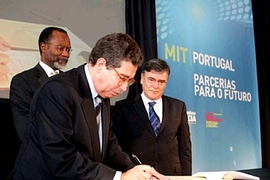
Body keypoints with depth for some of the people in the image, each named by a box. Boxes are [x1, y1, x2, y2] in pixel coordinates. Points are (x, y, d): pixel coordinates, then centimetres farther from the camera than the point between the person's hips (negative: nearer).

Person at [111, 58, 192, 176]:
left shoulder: (178, 107, 6)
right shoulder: (124, 107, -2)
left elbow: (185, 147, 7)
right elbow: (117, 147, -1)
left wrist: (186, 176, 1)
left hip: (172, 174, 3)